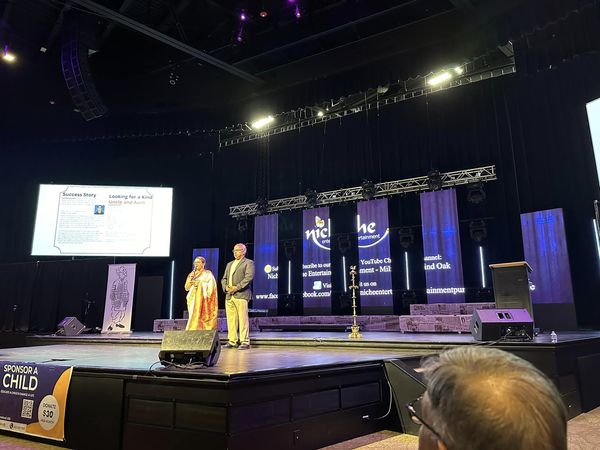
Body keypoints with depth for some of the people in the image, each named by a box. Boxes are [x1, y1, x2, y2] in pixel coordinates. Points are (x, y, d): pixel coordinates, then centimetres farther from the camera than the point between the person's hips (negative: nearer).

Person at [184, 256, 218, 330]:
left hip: (203, 299, -5)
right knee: (194, 318, -1)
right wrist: (190, 278, -3)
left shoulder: (208, 274, 2)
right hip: (193, 299, 5)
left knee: (202, 318, -13)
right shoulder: (192, 274, 17)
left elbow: (211, 287, -6)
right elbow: (186, 288, 11)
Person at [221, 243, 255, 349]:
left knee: (243, 319, -8)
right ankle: (232, 341, 12)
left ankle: (245, 342, -4)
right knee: (231, 319, 5)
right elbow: (224, 279, 21)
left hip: (241, 295, -6)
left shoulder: (248, 263, 3)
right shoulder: (229, 264, 25)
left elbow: (249, 277, -10)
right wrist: (226, 287, -1)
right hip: (229, 296, 6)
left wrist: (237, 287, -17)